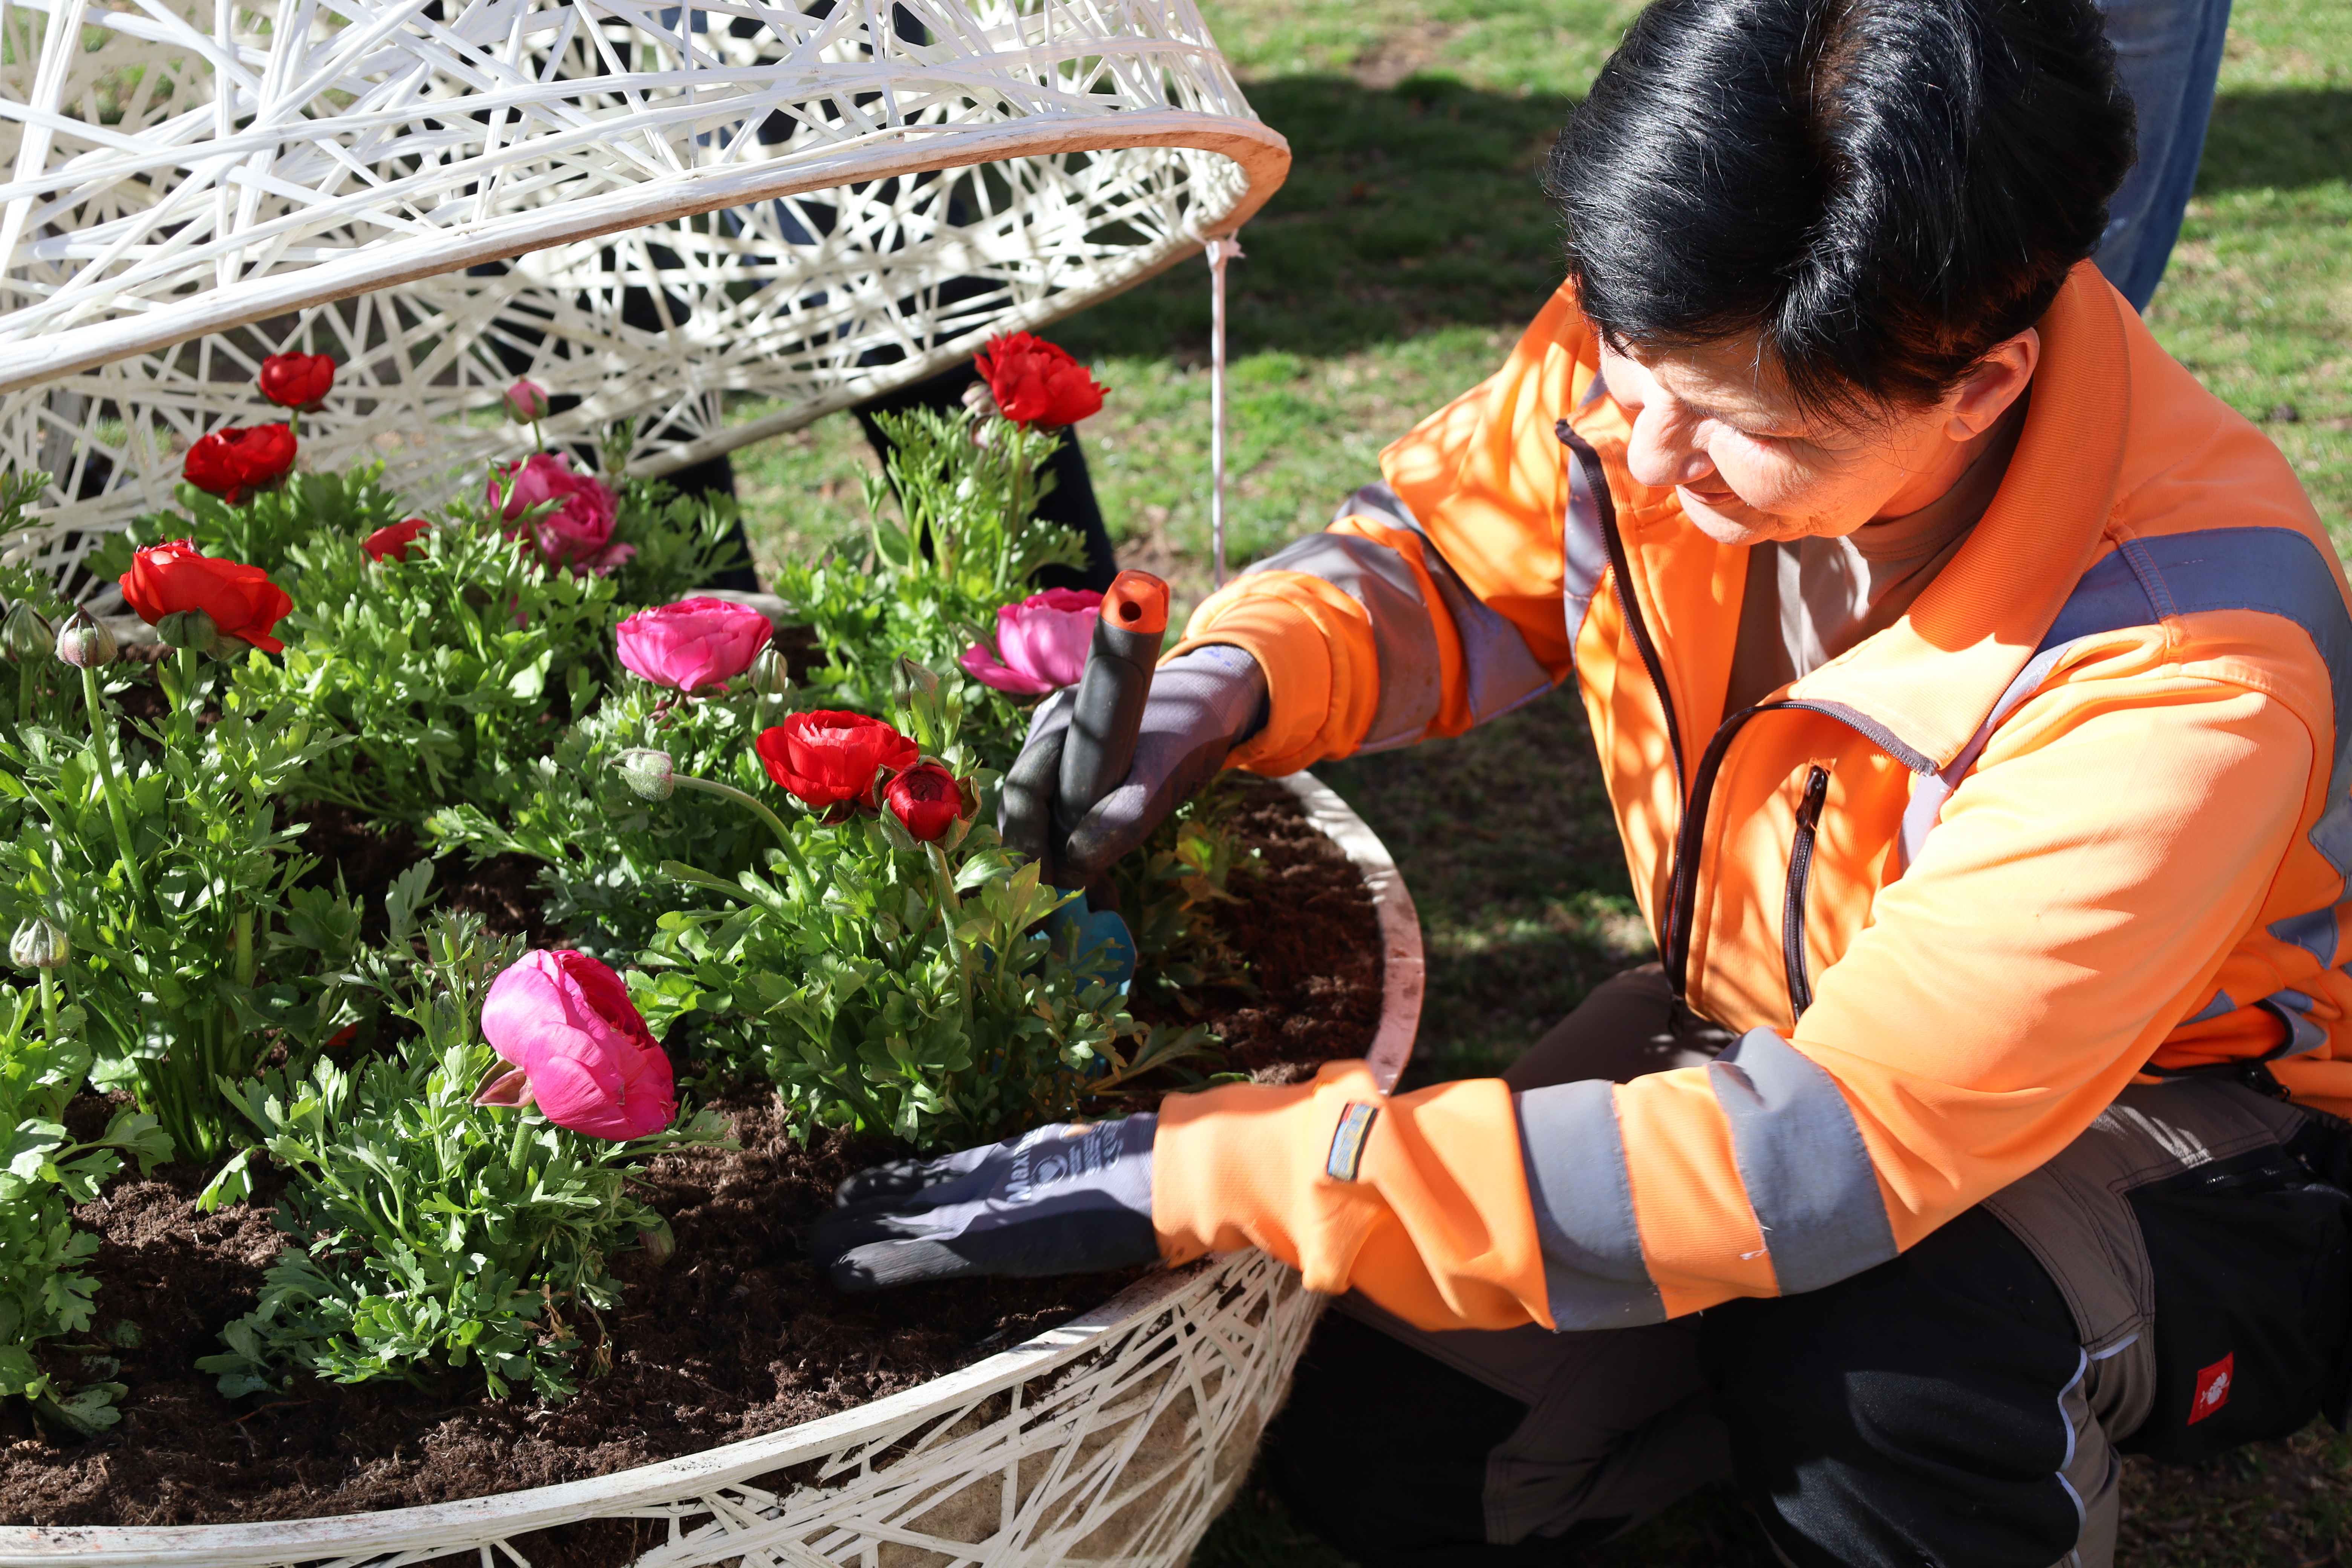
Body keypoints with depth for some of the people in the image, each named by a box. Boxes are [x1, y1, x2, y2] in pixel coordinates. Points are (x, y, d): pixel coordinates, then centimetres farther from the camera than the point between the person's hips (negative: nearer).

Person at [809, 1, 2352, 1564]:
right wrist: (1222, 682, -26)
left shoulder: (2189, 672, -38)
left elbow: (1829, 1155, -40)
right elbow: (1440, 551, -1)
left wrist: (1198, 1176, -42)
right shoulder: (1671, 349, -21)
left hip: (2203, 1114, -4)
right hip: (1778, 1016, 5)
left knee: (1870, 1343, -38)